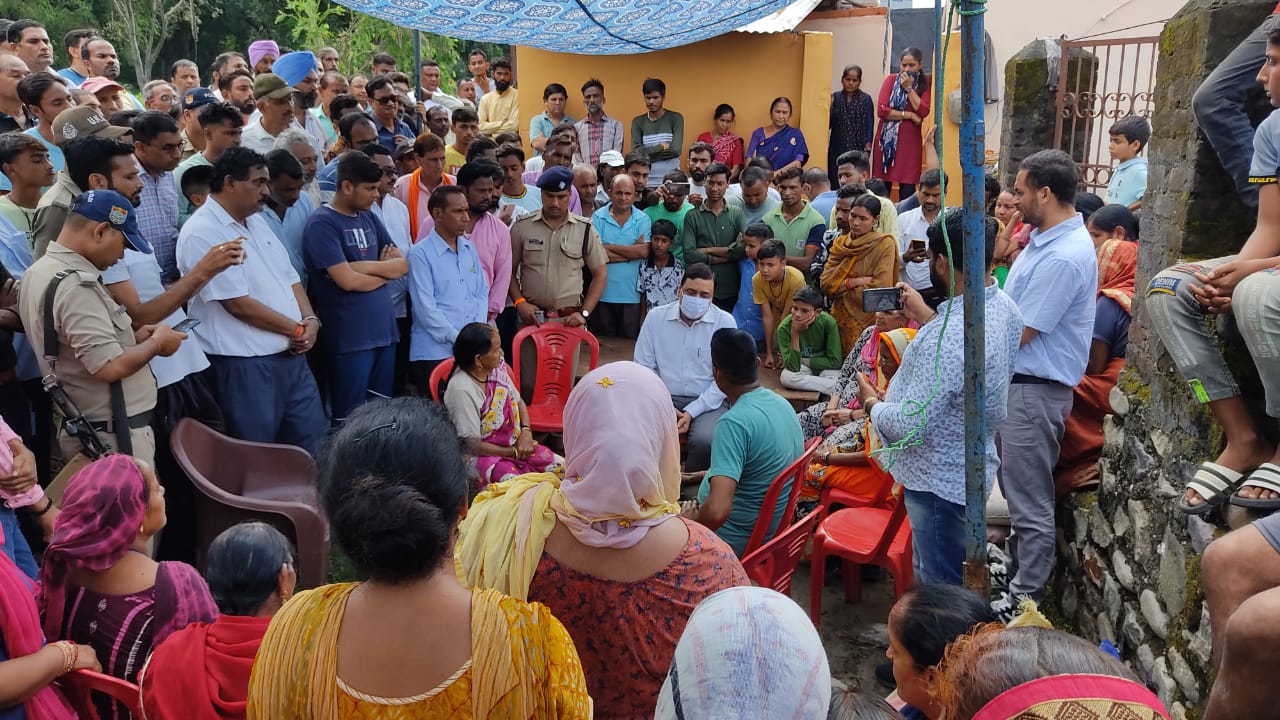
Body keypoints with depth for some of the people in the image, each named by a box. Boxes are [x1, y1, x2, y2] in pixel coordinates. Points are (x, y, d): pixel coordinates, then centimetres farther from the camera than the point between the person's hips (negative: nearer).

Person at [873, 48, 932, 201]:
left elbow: (923, 111, -9)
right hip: (886, 139, 1)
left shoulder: (926, 83, 5)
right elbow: (881, 109, -5)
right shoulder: (891, 80, 7)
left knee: (907, 190, -5)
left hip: (910, 140, -1)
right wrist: (909, 115, -8)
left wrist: (909, 88, -9)